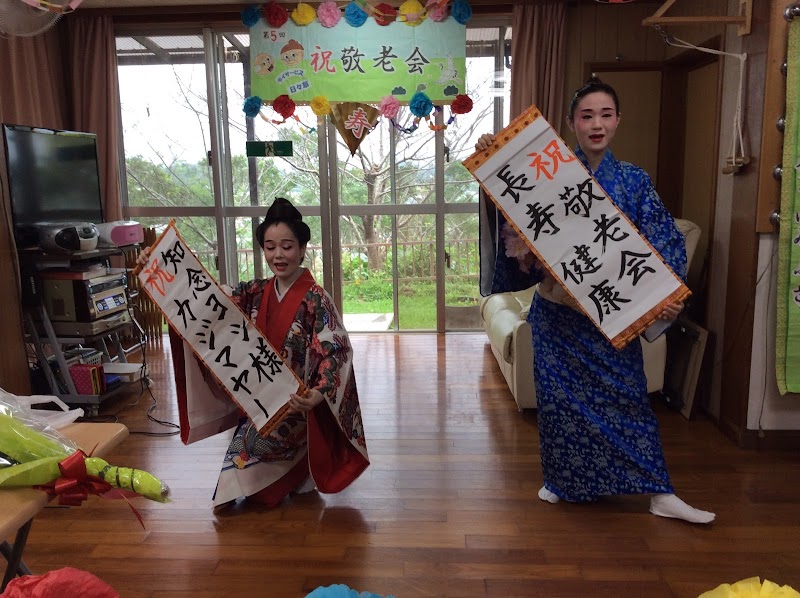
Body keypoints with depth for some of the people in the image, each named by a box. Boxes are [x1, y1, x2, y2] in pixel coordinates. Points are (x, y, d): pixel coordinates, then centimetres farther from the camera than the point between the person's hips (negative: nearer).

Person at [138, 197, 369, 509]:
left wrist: (317, 395, -39)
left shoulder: (316, 299, -15)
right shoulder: (255, 293, 2)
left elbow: (334, 354, -21)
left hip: (297, 405, -6)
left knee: (244, 451, -17)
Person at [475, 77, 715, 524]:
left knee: (627, 395, 5)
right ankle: (561, 480, 30)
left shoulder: (634, 180, 1)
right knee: (560, 395, 9)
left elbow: (665, 243, -1)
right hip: (559, 309, 0)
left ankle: (660, 494, 19)